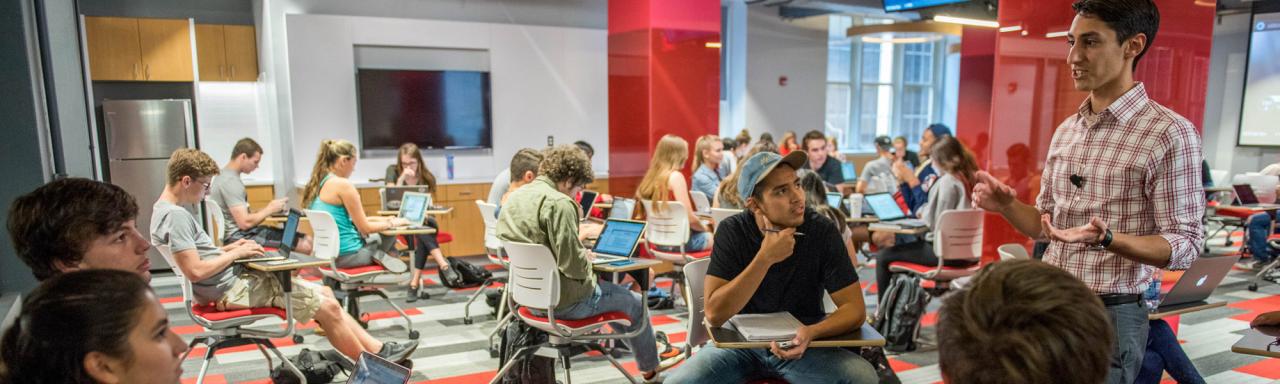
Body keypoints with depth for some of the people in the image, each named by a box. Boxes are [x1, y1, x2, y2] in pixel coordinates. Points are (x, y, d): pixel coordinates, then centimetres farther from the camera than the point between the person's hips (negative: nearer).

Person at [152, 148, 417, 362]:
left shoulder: (167, 211, 13)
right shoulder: (176, 215, -20)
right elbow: (195, 271, -26)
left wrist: (228, 248, 6)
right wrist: (235, 253, -12)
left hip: (234, 279, 11)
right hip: (231, 288, -11)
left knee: (324, 294, 7)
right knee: (326, 306, -10)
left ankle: (378, 351, 8)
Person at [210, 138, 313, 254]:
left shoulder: (225, 175, 15)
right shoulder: (230, 181, -18)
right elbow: (245, 223, -24)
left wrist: (267, 209, 7)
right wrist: (270, 209, -10)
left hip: (243, 232, 11)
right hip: (238, 238, -11)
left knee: (307, 240, 2)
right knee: (305, 247, -19)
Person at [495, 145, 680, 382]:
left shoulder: (513, 198, 4)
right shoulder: (558, 203, -24)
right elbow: (573, 266, -27)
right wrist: (587, 259, -5)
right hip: (563, 300, -9)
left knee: (608, 288, 31)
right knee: (634, 302, 17)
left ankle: (649, 347, 45)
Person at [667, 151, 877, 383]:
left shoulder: (822, 230, -13)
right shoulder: (732, 231, -14)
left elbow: (854, 309, -12)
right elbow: (714, 314, -22)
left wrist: (810, 333, -32)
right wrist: (765, 258, -30)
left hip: (802, 341, 1)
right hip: (741, 340, -1)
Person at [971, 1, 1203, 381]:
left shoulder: (1170, 134, -12)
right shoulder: (1066, 130, 7)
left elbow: (1184, 246, -13)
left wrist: (1105, 238, -31)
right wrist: (1006, 205, -6)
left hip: (1109, 314, -6)